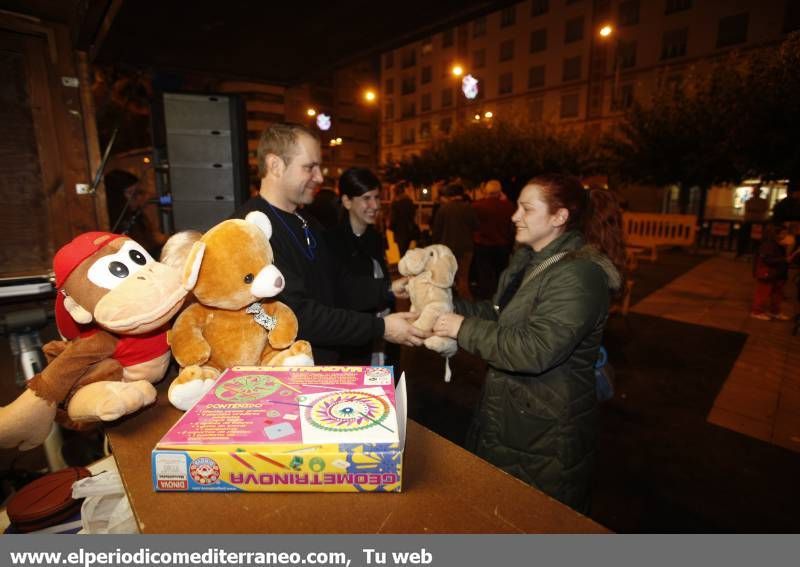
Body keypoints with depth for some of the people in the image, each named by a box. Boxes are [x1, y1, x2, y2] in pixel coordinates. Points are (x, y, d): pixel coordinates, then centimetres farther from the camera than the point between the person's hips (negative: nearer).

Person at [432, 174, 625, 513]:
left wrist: (463, 328, -24)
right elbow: (500, 314, 10)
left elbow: (534, 350, -31)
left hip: (545, 437, -9)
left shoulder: (580, 274, -25)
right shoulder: (529, 259, 5)